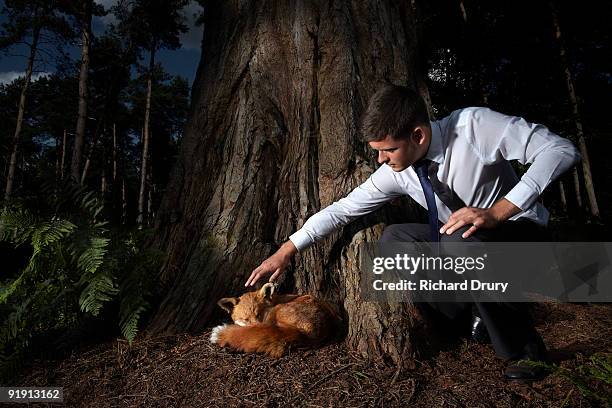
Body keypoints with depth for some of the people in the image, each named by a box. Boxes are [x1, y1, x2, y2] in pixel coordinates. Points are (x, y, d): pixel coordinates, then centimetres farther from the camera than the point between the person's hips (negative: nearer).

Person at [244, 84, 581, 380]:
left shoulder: (472, 124, -26)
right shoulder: (395, 171, -12)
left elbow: (561, 149, -25)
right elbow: (342, 208, -7)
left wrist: (496, 211, -35)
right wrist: (286, 251, -6)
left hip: (514, 228, -4)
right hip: (457, 239, 5)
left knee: (463, 243, -36)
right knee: (394, 239, -16)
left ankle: (524, 348, -11)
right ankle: (479, 307, -3)